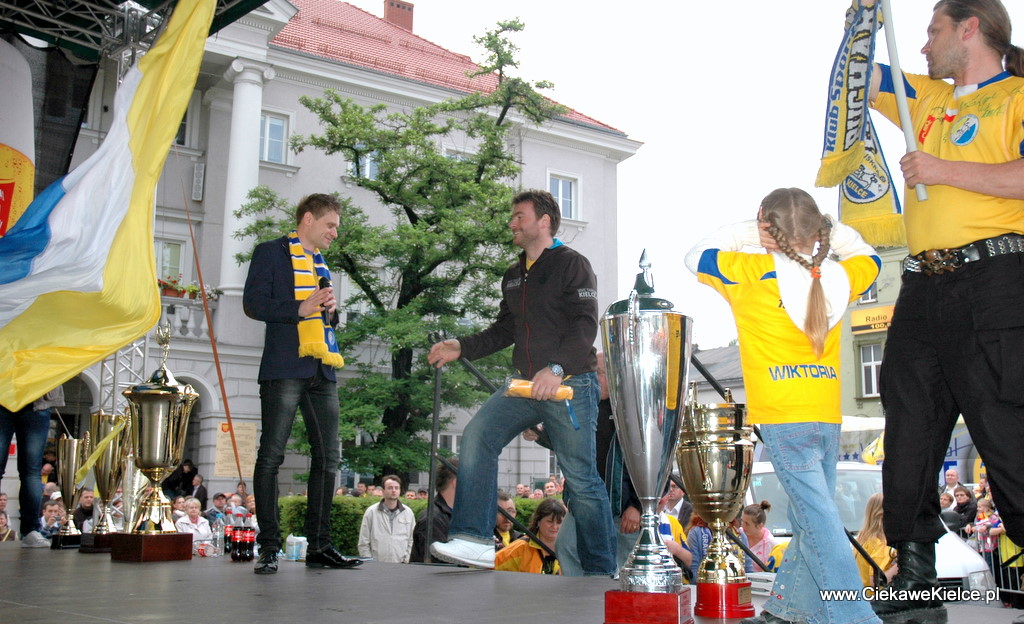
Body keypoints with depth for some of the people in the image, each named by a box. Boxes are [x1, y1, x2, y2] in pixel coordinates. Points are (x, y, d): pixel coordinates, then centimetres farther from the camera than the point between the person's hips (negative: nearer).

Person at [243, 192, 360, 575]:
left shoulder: (320, 262, 25)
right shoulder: (271, 253, 4)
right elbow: (253, 303, -7)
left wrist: (330, 311, 6)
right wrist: (300, 309, -15)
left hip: (322, 372, 7)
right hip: (284, 368, -7)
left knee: (328, 457, 4)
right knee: (272, 454, -6)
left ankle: (319, 545, 10)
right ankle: (268, 547, -1)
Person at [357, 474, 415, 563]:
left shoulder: (408, 513, 8)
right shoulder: (371, 512, 2)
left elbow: (411, 541, 11)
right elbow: (363, 543, 3)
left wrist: (406, 560, 1)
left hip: (400, 567, 2)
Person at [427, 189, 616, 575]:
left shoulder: (572, 265, -4)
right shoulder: (514, 277, 20)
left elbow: (585, 327, -14)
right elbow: (505, 330, 23)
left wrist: (557, 369, -28)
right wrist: (461, 348, 9)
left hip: (571, 385, -7)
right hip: (527, 385, 7)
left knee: (580, 478, -4)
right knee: (478, 435, -14)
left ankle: (600, 570, 8)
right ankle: (475, 540, -17)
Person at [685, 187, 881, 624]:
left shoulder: (754, 273, -7)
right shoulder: (839, 277, 6)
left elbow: (696, 256, 6)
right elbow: (867, 256, 29)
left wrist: (747, 232, 9)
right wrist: (827, 227, 19)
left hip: (784, 420, -5)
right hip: (828, 419, 5)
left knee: (818, 521, -9)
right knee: (810, 517, 14)